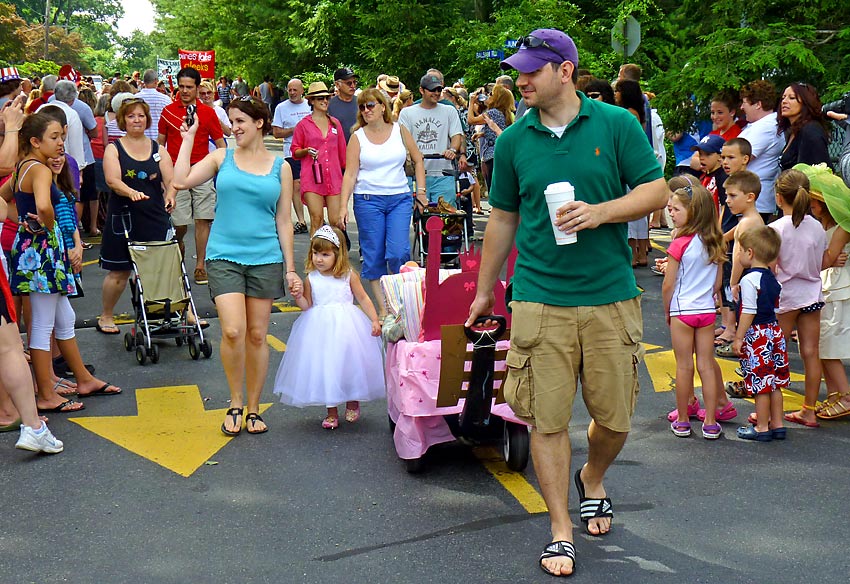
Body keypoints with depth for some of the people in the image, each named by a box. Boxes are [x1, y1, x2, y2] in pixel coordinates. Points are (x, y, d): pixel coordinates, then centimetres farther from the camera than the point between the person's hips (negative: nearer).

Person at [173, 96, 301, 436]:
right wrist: (189, 137, 3)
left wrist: (291, 269, 6)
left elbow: (284, 222, 9)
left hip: (265, 260, 1)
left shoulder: (280, 167, 7)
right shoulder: (222, 158, 8)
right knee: (232, 331, -15)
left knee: (257, 335, 5)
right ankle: (235, 404, 4)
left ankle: (253, 409, 18)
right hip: (224, 255, -1)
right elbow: (181, 180, -5)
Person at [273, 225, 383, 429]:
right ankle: (331, 411, 16)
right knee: (324, 367, 3)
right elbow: (307, 306, 8)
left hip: (346, 326, -1)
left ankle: (352, 403, 27)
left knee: (349, 364, 2)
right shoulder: (311, 279, 3)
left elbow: (363, 299, 5)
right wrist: (298, 296, -12)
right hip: (320, 329, 1)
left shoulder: (349, 276, -1)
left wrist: (374, 321, -3)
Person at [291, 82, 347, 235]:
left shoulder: (335, 123, 15)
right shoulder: (303, 125, 5)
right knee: (316, 219, -10)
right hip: (312, 177, -3)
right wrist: (307, 151, -10)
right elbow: (295, 151, 9)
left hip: (334, 177, 3)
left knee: (335, 221, -1)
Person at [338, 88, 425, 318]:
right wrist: (343, 207, -9)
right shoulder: (357, 137, 2)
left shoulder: (399, 131, 6)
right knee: (374, 256, 1)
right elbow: (350, 175, -1)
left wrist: (421, 192, 7)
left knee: (399, 252, -12)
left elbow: (418, 160, 15)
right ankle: (383, 308, 11)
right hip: (368, 201, 0)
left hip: (400, 199, 0)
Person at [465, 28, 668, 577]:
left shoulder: (617, 124, 0)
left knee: (615, 417, 8)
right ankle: (561, 531, 14)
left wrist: (601, 212, -15)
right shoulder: (514, 140, 6)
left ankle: (592, 479, 40)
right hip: (539, 299, 1)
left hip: (610, 295, 0)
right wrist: (485, 289, 19)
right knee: (547, 419, 0)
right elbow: (503, 219, 14)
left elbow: (656, 189, 2)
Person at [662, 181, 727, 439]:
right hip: (707, 311, 5)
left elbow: (668, 285, -12)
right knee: (706, 365, 8)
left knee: (684, 366, 4)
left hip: (682, 310, -5)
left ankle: (682, 422, 14)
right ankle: (710, 423, 12)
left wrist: (667, 311, 3)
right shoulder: (715, 244, 2)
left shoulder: (680, 244, -15)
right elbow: (717, 284, 8)